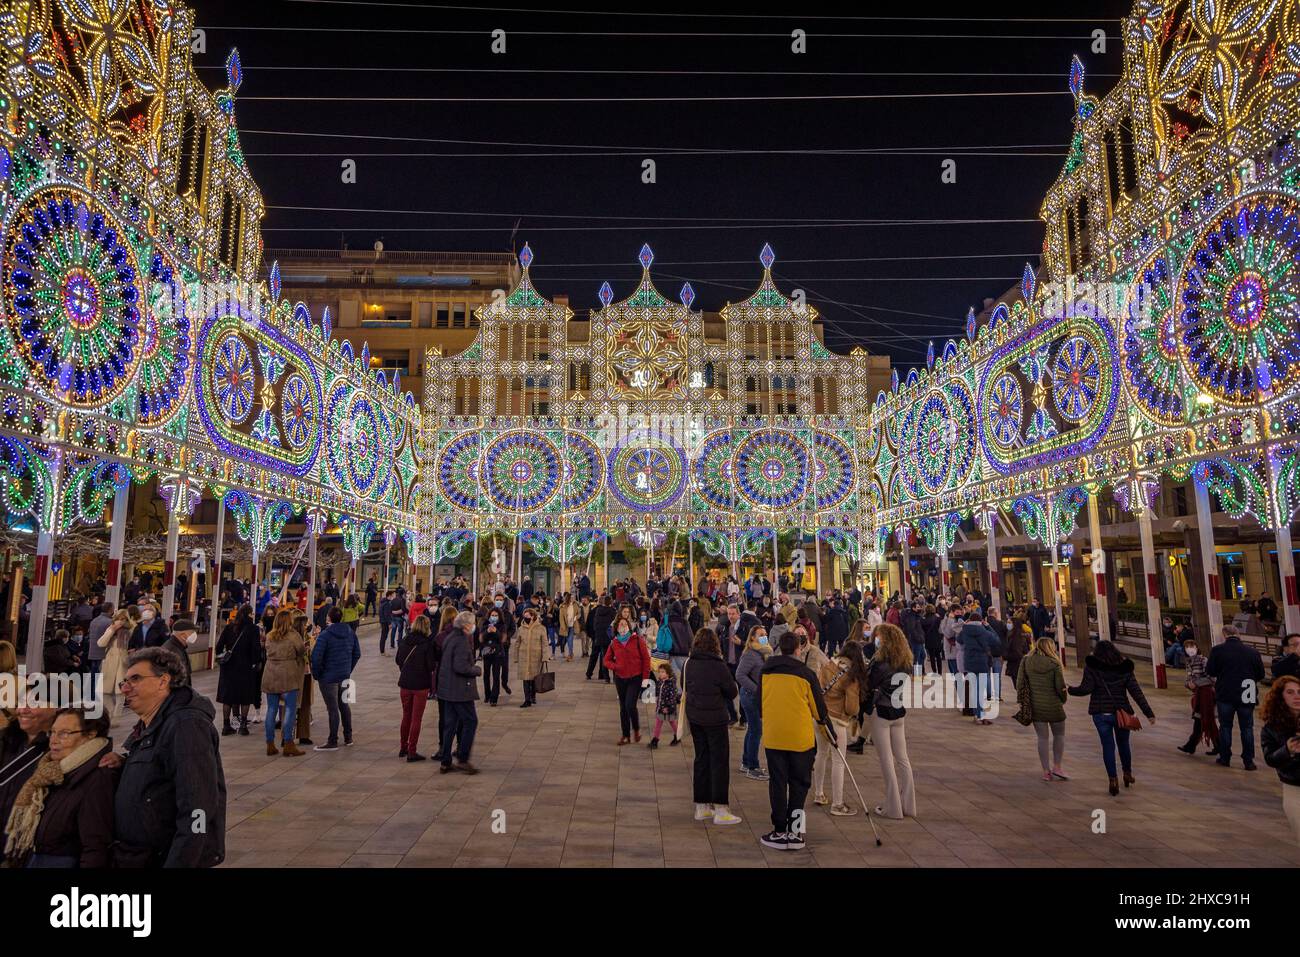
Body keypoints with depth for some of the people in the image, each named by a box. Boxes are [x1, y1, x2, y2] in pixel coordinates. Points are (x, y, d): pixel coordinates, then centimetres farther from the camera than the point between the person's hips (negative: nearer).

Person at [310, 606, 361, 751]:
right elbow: (357, 653, 8)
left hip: (328, 677, -6)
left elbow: (316, 657, -20)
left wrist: (317, 674, -6)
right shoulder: (350, 633, 2)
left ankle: (332, 742, 9)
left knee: (332, 709, 1)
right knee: (344, 704, 18)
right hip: (345, 676, 6)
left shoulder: (325, 635, -16)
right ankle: (348, 738, 25)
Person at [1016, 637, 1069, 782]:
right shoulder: (1054, 664, -11)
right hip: (1053, 705, -2)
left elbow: (1020, 684, -3)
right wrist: (1063, 700, 11)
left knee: (1042, 738, 11)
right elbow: (1060, 687, -9)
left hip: (1035, 706, 3)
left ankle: (1046, 771, 12)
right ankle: (1056, 766, 14)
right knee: (1059, 735, 18)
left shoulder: (1026, 661, -2)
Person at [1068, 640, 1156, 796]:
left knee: (1107, 746, 7)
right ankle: (1127, 774, 35)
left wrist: (1069, 689, 3)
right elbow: (1136, 691, -4)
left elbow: (1086, 688, -13)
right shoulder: (1125, 667, 1)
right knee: (1123, 744, 20)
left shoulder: (1091, 666, -6)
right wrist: (1148, 712, -2)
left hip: (1101, 713, -2)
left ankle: (1113, 780, 6)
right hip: (1121, 712, 2)